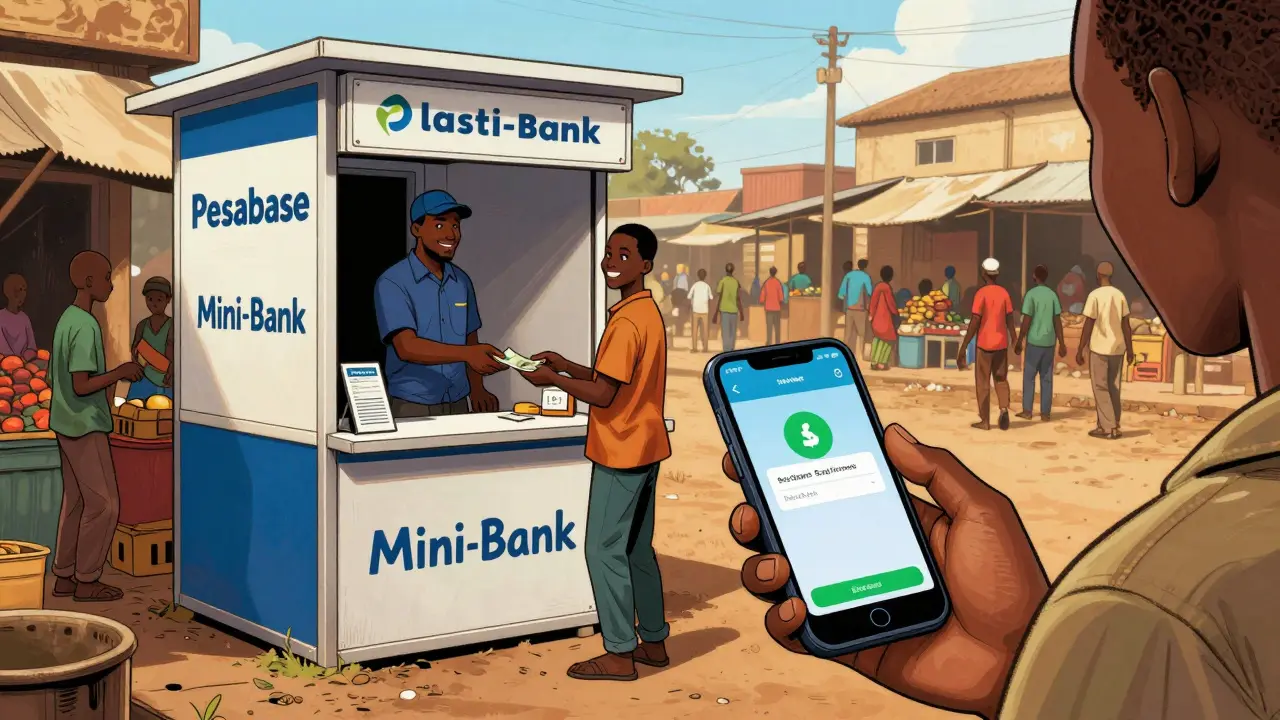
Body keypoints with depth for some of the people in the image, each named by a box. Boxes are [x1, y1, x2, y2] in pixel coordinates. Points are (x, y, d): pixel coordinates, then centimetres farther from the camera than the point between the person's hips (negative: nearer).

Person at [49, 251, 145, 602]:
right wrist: (121, 372, -14)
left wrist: (113, 378, 20)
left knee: (75, 501, 13)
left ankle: (64, 576, 17)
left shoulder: (66, 320, 10)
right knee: (103, 503, -2)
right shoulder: (86, 326, -19)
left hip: (66, 425, 9)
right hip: (85, 427, -9)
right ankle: (87, 580, 4)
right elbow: (81, 386, -23)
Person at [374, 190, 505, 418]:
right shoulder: (392, 283, -11)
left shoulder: (462, 281, 8)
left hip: (458, 403, 5)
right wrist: (467, 354, -33)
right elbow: (407, 347, -22)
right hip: (412, 406, -5)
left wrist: (477, 389, 0)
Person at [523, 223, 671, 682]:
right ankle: (653, 643, 23)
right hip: (644, 449, 10)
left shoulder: (626, 323, -20)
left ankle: (619, 655, 3)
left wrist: (552, 380, -9)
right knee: (637, 549, 16)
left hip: (621, 454, -10)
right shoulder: (647, 313, 11)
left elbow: (603, 394, -21)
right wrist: (566, 366, 10)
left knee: (604, 550, -3)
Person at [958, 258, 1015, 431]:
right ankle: (1004, 408, -8)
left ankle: (984, 421, 6)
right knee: (1001, 379, 16)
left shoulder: (981, 294, -11)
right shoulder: (1004, 293, 2)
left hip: (984, 344, -4)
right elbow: (1010, 320, 3)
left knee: (983, 383, 4)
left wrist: (963, 347, -10)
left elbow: (975, 322, -14)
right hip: (1001, 343, 4)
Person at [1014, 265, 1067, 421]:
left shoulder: (1031, 294, -10)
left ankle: (1027, 411, 5)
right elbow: (1058, 321, 4)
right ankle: (1045, 412, 6)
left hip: (1034, 341, -4)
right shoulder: (1053, 295, 6)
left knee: (1029, 376, 5)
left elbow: (1026, 321, -12)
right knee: (1047, 378, 7)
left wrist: (1019, 342, -5)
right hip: (1049, 342, 4)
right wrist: (1062, 344, 8)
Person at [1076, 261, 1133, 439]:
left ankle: (1108, 427, -3)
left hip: (1099, 348, -5)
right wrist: (1129, 349, 14)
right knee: (1114, 388, 12)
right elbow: (1126, 325, 6)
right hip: (1117, 348, 5)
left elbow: (1088, 325, -11)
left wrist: (1080, 350, -5)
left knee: (1100, 388, 1)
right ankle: (1113, 426, 14)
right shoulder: (1120, 295, 5)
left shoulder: (1095, 295, -10)